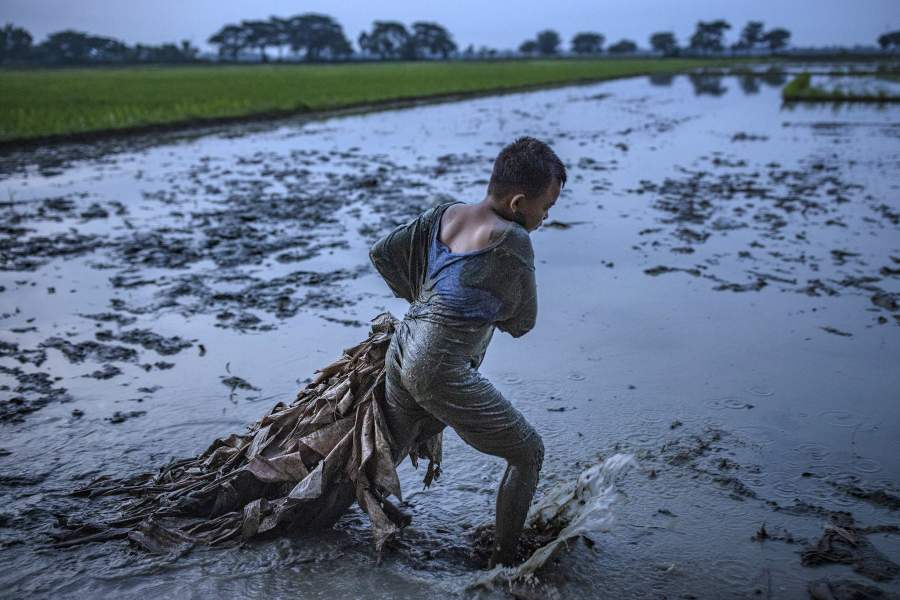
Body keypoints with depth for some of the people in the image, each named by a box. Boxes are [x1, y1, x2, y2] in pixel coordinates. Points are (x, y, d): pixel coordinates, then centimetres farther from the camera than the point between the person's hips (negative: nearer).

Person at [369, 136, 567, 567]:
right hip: (442, 371, -8)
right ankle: (502, 562, 16)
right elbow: (522, 322, -3)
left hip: (401, 351, 8)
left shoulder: (445, 214, 6)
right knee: (528, 453, 9)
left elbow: (381, 253, 12)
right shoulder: (511, 240, -15)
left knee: (387, 456, 25)